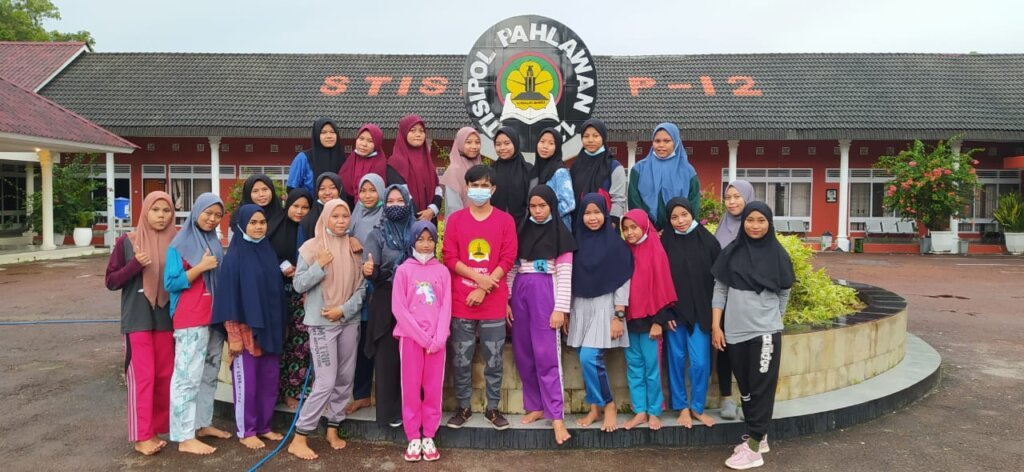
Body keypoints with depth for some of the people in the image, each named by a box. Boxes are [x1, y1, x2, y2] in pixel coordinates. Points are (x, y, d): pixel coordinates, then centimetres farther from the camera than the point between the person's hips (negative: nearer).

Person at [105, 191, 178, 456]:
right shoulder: (127, 242, -2)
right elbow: (111, 281, -1)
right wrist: (135, 264, -17)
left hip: (167, 319, 3)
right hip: (137, 320, -3)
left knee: (165, 376, 7)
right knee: (142, 377, -3)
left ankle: (157, 429, 20)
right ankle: (141, 436, 6)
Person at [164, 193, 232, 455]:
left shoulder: (215, 243, 12)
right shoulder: (180, 244, -6)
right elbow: (171, 283, -12)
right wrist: (201, 267, -18)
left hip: (215, 317, 7)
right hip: (190, 320, -7)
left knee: (209, 374, 14)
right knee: (188, 376, -7)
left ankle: (203, 423, 26)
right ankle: (185, 437, -3)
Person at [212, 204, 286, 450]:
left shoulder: (269, 253, 8)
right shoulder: (233, 257, -8)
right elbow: (228, 297, -10)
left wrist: (280, 328, 11)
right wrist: (233, 334, -13)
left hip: (270, 328, 5)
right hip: (245, 329, -5)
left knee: (269, 380, 10)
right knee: (246, 381, 3)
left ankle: (264, 426, 24)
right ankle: (246, 431, 16)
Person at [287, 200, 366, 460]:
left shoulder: (353, 248, 5)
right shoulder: (312, 247, -6)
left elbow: (361, 287, 4)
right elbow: (298, 285, -7)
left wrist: (344, 309, -9)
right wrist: (320, 266, -18)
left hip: (349, 321, 5)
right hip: (321, 323, -5)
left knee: (345, 379, 10)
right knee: (326, 382, -8)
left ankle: (333, 429, 26)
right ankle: (298, 438, 3)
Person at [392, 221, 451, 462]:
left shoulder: (442, 271, 6)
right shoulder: (403, 270, 0)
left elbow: (446, 307, 2)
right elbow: (399, 308, -6)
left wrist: (438, 339, -11)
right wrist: (422, 337, -11)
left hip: (437, 339, 2)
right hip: (410, 337, -1)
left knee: (433, 388, 5)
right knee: (411, 387, 3)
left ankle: (429, 437, 15)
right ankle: (413, 438, 13)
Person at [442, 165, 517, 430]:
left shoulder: (505, 220, 3)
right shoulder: (455, 219, 5)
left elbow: (507, 260, -3)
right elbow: (449, 258, -1)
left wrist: (484, 289, -12)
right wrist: (478, 277, -14)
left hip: (493, 303, 0)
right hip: (461, 302, 1)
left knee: (494, 359, 6)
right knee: (461, 360, 7)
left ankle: (492, 408, 20)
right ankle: (463, 407, 22)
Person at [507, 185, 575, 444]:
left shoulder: (560, 233, 0)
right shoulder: (521, 229, 11)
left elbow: (565, 273, -4)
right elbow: (511, 266, 11)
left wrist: (560, 308, -10)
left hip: (545, 292, -4)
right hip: (520, 292, 4)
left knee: (546, 354, -8)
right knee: (523, 353, 6)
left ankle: (556, 415, -5)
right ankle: (535, 406, 18)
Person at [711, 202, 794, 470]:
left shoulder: (778, 254, -1)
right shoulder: (731, 252, 2)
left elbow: (784, 294, 10)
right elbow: (719, 290, 4)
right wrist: (716, 326, 0)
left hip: (766, 332, -2)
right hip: (735, 332, 3)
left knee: (761, 388, 0)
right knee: (745, 387, 12)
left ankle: (753, 447, 3)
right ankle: (758, 436, 27)